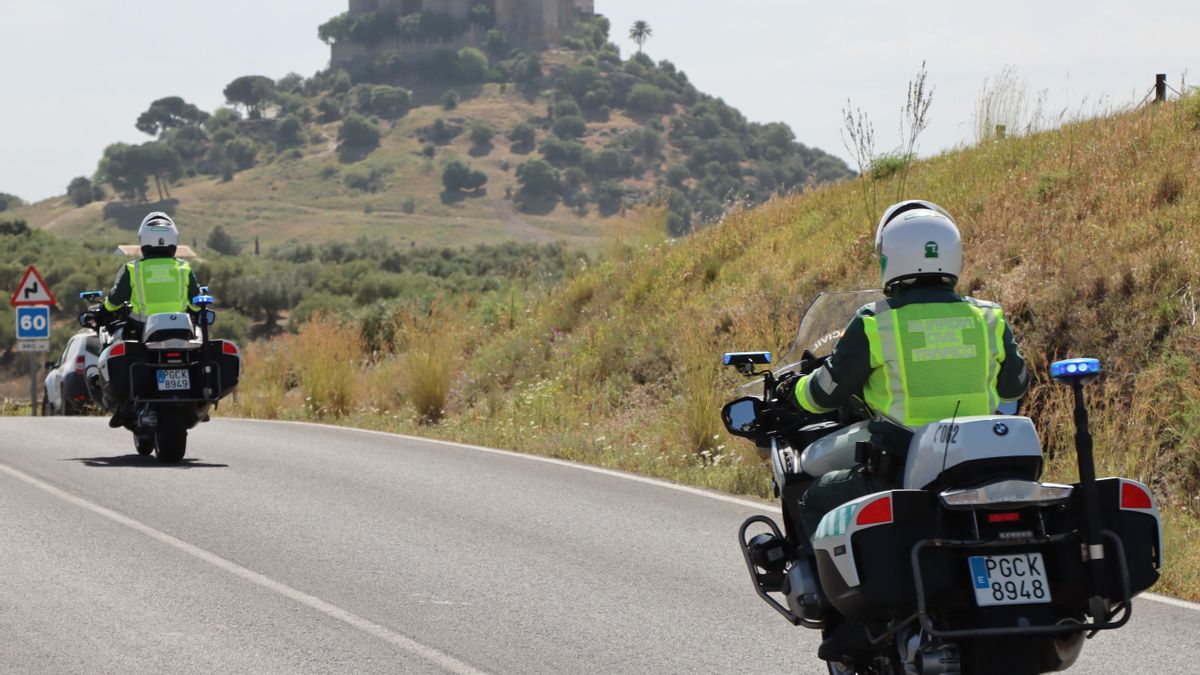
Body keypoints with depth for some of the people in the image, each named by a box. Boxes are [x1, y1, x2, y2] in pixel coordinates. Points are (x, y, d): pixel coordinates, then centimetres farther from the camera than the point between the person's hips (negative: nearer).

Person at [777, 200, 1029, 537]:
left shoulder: (874, 324, -6)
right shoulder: (989, 319, 3)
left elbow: (828, 392, 5)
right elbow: (1014, 385, 19)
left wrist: (795, 392, 27)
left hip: (901, 471, -4)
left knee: (816, 500, 17)